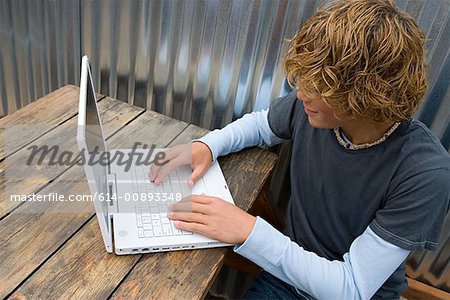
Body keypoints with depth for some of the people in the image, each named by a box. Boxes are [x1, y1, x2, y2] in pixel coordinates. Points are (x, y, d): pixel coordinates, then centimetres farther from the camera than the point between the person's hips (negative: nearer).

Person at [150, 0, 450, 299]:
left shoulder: (426, 174, -27)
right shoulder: (310, 107, -15)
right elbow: (261, 123, 7)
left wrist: (248, 231, -30)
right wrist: (207, 146, -12)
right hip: (290, 272, 3)